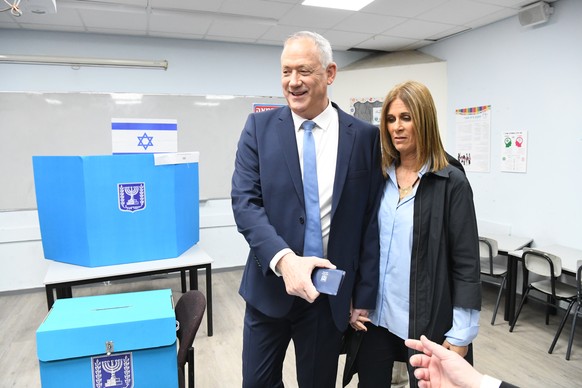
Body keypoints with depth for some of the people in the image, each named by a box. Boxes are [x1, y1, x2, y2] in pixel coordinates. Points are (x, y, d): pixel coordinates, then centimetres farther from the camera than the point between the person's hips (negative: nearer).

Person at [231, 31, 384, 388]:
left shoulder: (364, 136, -3)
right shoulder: (260, 126, -2)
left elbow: (371, 222, -2)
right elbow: (245, 202, -10)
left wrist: (365, 296, -1)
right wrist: (284, 259, -25)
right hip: (269, 286, 1)